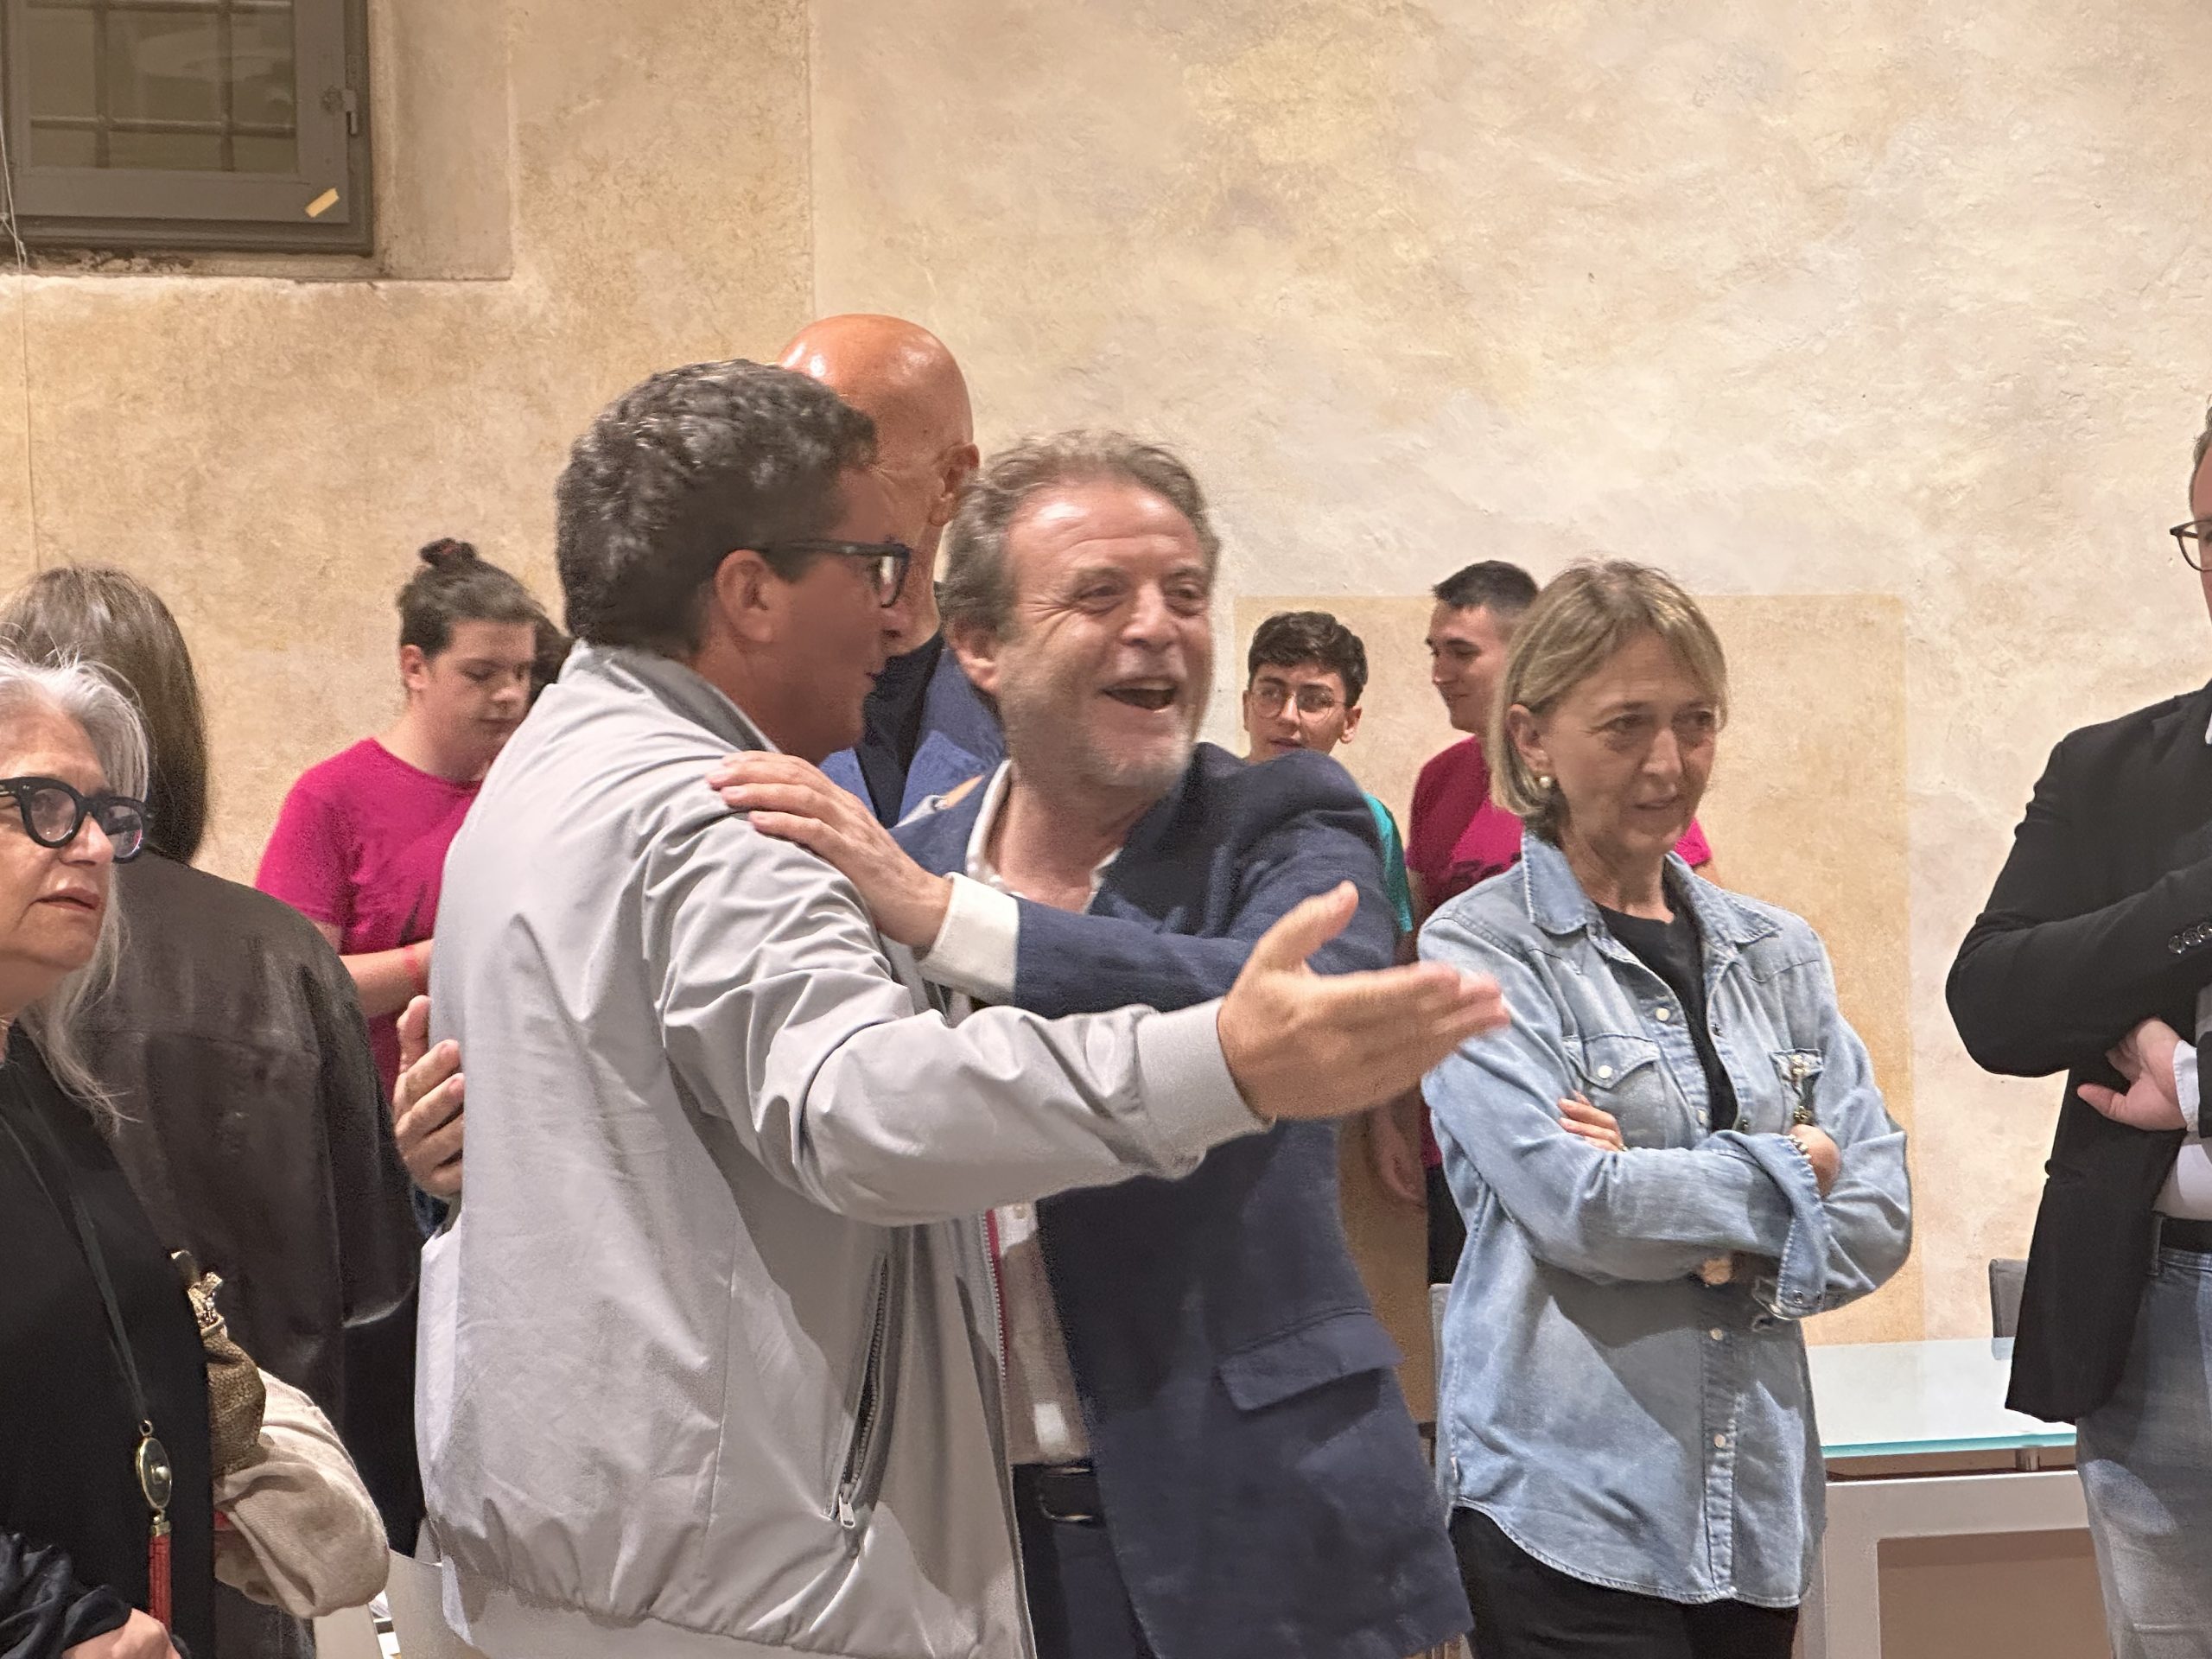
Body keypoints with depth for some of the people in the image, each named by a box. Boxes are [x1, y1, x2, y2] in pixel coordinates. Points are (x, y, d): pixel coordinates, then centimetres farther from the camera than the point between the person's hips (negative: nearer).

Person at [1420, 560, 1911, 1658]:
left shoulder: (1776, 954, 10)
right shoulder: (1478, 950, -4)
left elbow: (1878, 1217, 4)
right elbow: (1578, 1205, -15)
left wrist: (1685, 1221, -11)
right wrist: (1789, 1168, -2)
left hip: (1757, 1503, 5)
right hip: (1567, 1512, -5)